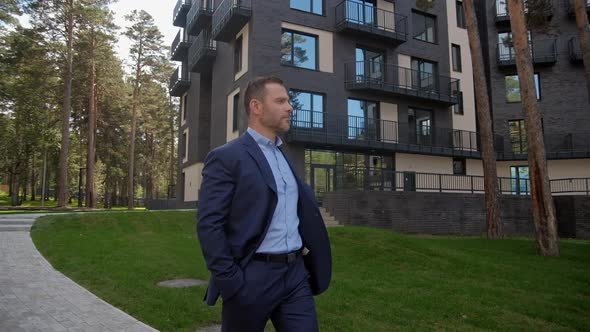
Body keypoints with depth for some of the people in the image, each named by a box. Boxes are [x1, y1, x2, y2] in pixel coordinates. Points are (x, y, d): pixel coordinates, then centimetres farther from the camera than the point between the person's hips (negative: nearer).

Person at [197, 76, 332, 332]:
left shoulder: (283, 156, 14)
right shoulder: (226, 157, -9)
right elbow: (208, 225, -13)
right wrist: (230, 282, -16)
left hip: (296, 274, 6)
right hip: (253, 277, -6)